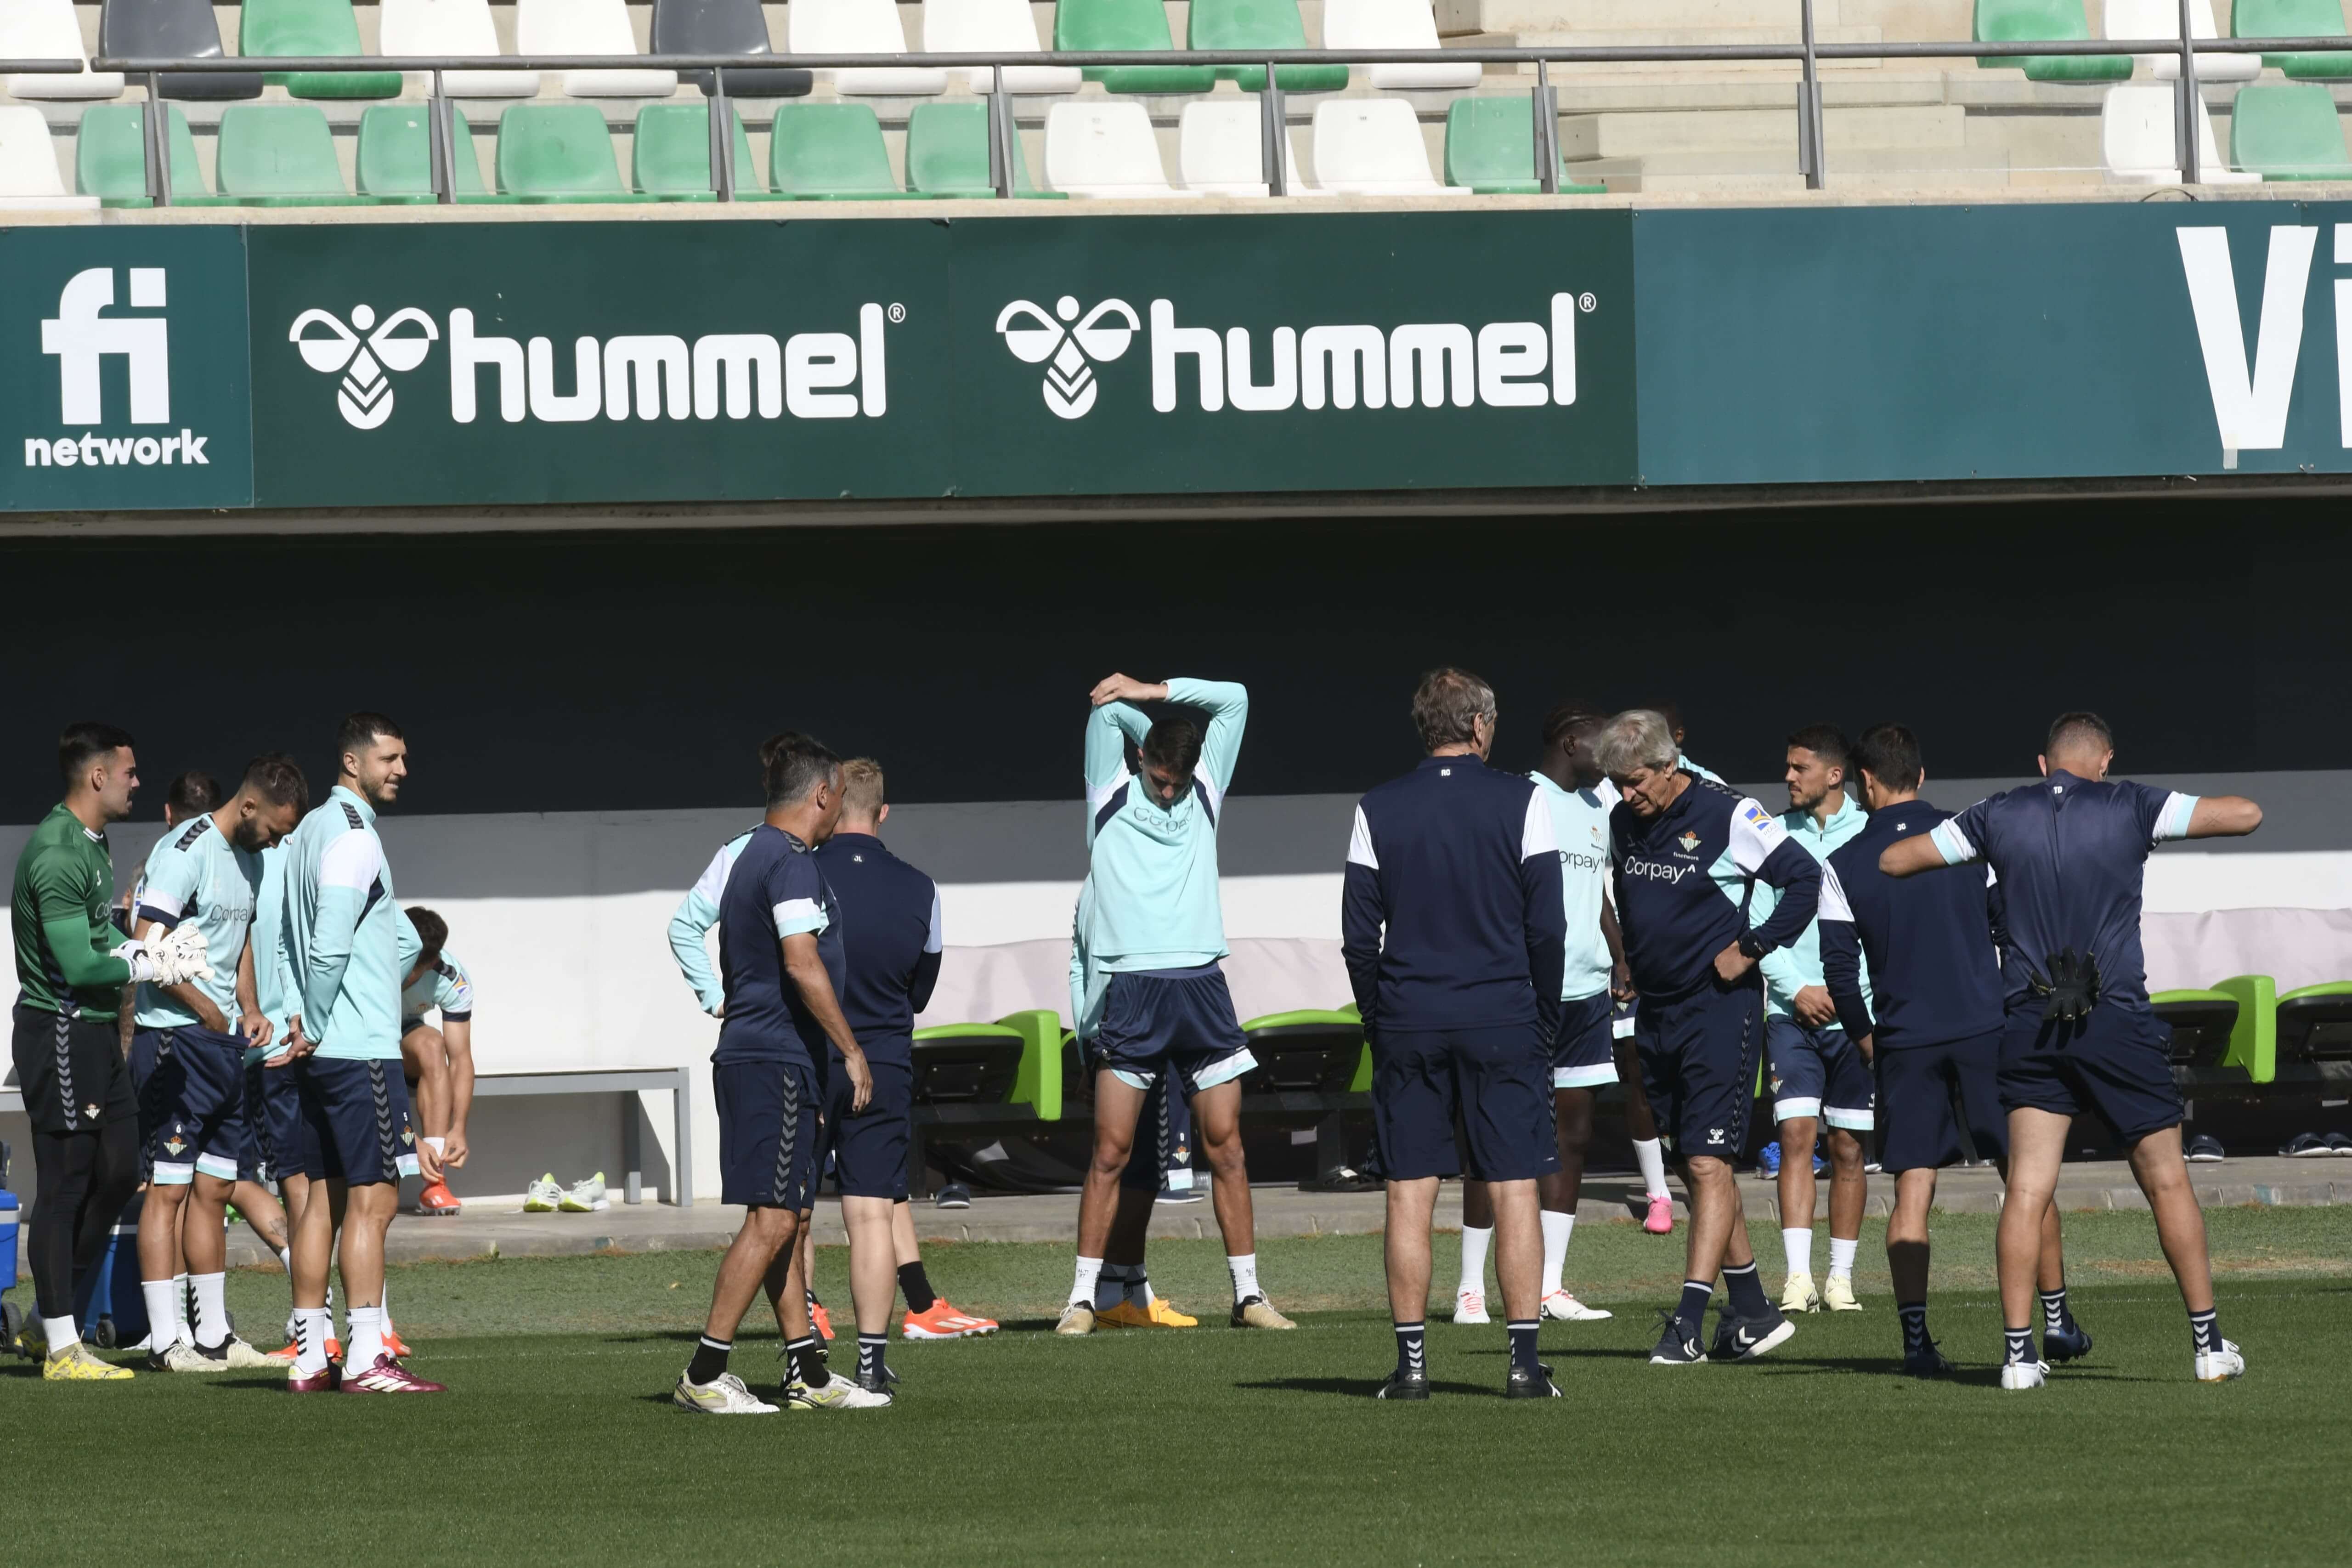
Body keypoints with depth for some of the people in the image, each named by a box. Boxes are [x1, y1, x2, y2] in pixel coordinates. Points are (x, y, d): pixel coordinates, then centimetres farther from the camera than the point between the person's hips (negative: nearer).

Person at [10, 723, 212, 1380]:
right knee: (65, 1185, -5)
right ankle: (60, 1349, 1)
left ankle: (48, 1321, 21)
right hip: (60, 1030, -10)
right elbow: (77, 964, -22)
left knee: (117, 1172, 13)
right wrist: (151, 966, -11)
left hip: (96, 1033, 10)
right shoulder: (57, 854, -19)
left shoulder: (91, 844, 14)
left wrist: (150, 948, 4)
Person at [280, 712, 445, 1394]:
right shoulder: (353, 837, -14)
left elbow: (287, 938, 19)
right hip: (361, 1049, -10)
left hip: (321, 1051, 10)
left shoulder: (309, 832, 17)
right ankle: (365, 1358, -11)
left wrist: (304, 1026, 14)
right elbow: (331, 946, -21)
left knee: (326, 1196, 10)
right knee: (373, 1197, -8)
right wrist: (315, 1028, -10)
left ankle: (309, 1358, 11)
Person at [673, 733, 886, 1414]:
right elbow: (801, 961, -22)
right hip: (777, 1059, -11)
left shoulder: (752, 856, 19)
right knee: (772, 1218, -11)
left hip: (748, 1052, 11)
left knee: (781, 1219, 12)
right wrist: (851, 1048, -16)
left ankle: (808, 1373, 15)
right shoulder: (790, 861, -12)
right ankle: (704, 1375, -12)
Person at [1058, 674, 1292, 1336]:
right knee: (1110, 1152, -4)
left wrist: (1153, 693, 5)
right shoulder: (1112, 797, 7)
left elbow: (1233, 699, 9)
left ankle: (1248, 1293, 7)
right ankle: (1083, 1298, 0)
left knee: (1226, 1148, 2)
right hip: (1130, 990, -2)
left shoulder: (1204, 797, 12)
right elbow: (1108, 707, 2)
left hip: (1201, 987, 2)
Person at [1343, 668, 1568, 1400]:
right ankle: (1524, 1359, -3)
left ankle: (1410, 1360, 2)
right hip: (1503, 1022, -1)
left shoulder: (1377, 811, 3)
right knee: (1514, 1188, 1)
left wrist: (1379, 1022, 11)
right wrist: (1544, 1022, 7)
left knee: (1409, 1193, 4)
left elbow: (1358, 936, 2)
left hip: (1407, 1023, 1)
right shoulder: (1521, 803, -2)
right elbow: (1548, 928, -3)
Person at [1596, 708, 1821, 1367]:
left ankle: (1688, 1323, -15)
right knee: (1695, 1168, 10)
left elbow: (1804, 879, -10)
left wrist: (1749, 949, -11)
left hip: (1719, 1009, -7)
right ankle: (1752, 1313, 20)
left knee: (1707, 1163, -11)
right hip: (1655, 1011, 7)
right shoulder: (1621, 824, 8)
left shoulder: (1727, 816, -12)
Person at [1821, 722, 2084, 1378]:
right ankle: (2056, 1319, 9)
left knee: (1912, 1192, 3)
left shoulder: (1843, 866, 0)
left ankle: (1915, 1336, -5)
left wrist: (1866, 1038, 14)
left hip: (1903, 1044, 0)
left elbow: (1839, 968, -1)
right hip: (1986, 1029, 0)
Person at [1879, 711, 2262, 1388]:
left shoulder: (1999, 816, 5)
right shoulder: (2130, 807, -1)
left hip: (2030, 1024, 2)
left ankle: (2019, 1352, -5)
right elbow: (2246, 816, -1)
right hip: (2118, 1021, -2)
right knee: (2167, 1182, 8)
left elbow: (1892, 860, 12)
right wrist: (2194, 812, 19)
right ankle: (2208, 1344, 10)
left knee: (2027, 1190, 1)